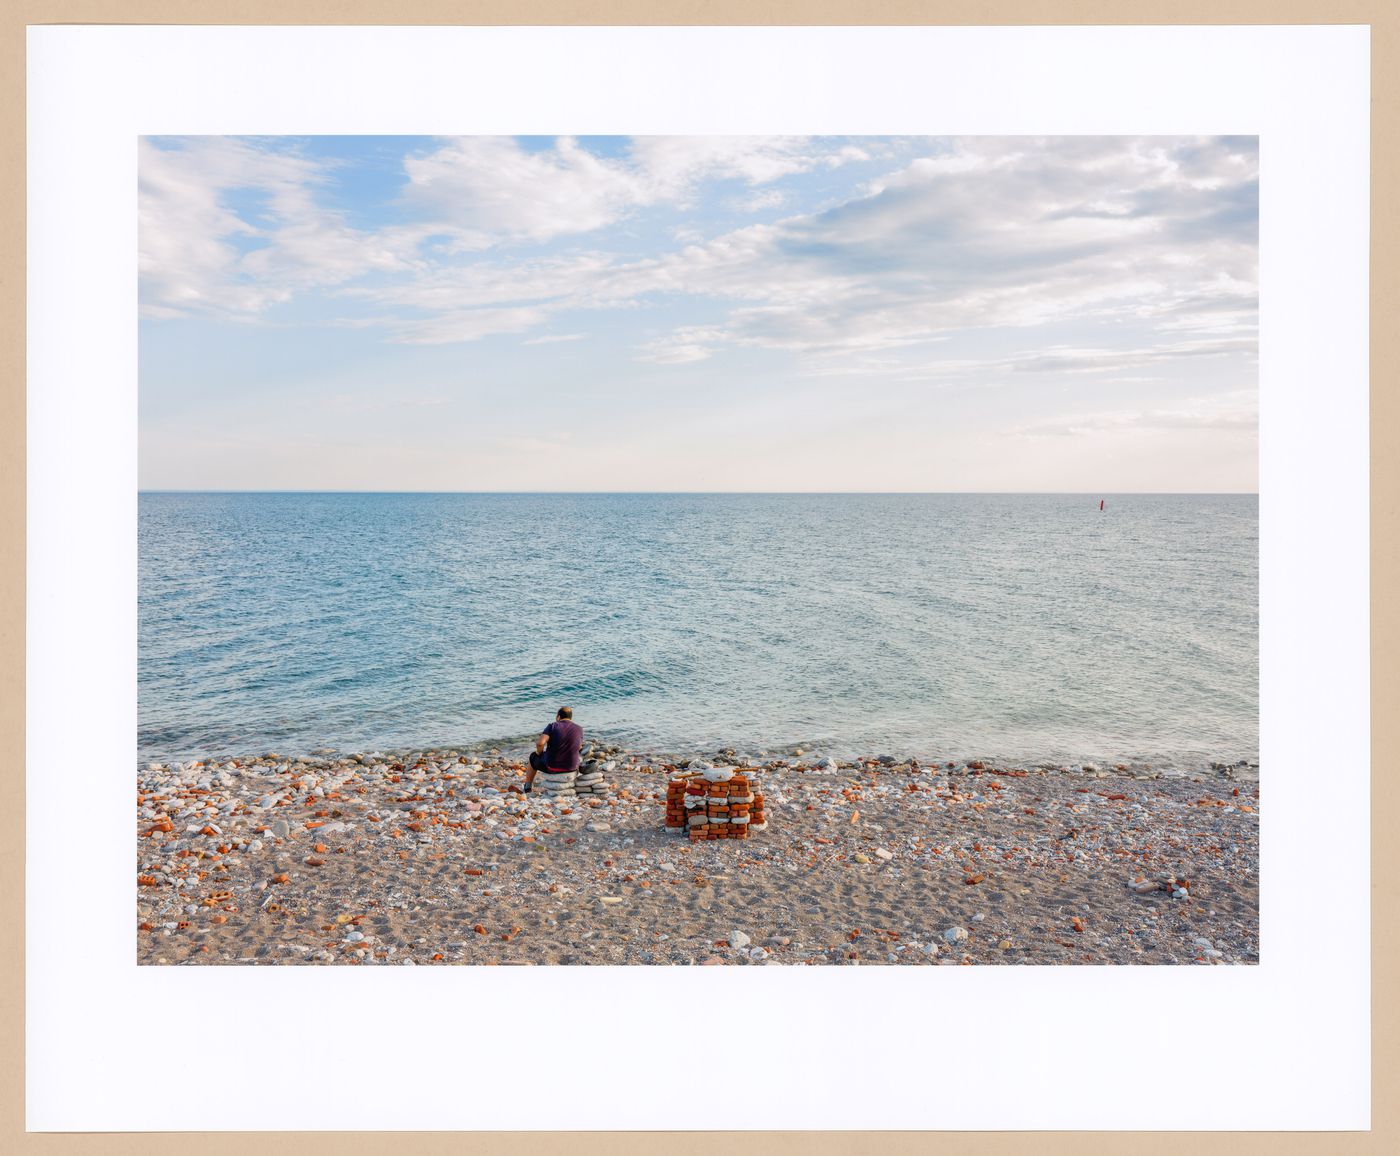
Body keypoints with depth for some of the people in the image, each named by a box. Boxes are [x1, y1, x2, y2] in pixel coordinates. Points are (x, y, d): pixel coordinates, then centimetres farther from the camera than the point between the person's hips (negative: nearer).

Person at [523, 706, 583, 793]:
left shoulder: (553, 726, -11)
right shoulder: (579, 729, 0)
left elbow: (540, 743, -23)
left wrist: (539, 752, -2)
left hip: (552, 767, -3)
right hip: (572, 768, 3)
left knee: (534, 757, 29)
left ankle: (527, 787, 43)